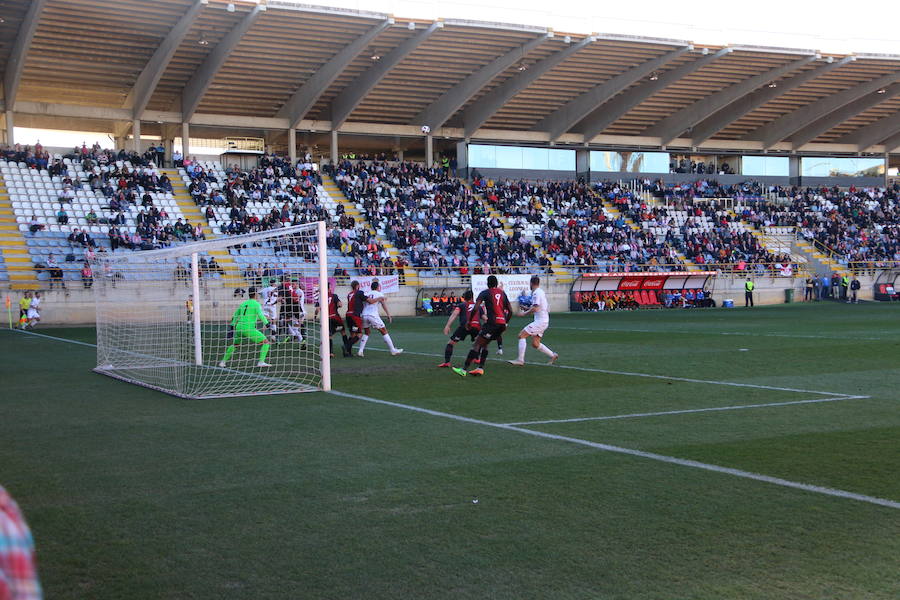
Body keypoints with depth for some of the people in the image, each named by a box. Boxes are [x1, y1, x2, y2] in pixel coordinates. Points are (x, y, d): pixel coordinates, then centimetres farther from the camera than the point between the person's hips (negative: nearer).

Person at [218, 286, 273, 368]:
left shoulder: (243, 304, 19)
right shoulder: (256, 304, -1)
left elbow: (235, 316, 28)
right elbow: (260, 315, -20)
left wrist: (232, 327, 37)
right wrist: (266, 323, -28)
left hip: (239, 328, 7)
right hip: (249, 329, -7)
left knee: (233, 344, 30)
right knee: (266, 342, 1)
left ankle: (223, 361, 30)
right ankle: (261, 361, -11)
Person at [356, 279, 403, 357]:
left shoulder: (366, 294, 19)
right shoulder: (379, 294, 8)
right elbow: (384, 305, -1)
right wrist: (389, 316, -3)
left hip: (364, 315, 4)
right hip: (373, 315, -4)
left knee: (366, 333, 21)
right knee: (384, 331, 6)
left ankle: (360, 351, 9)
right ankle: (393, 350, 7)